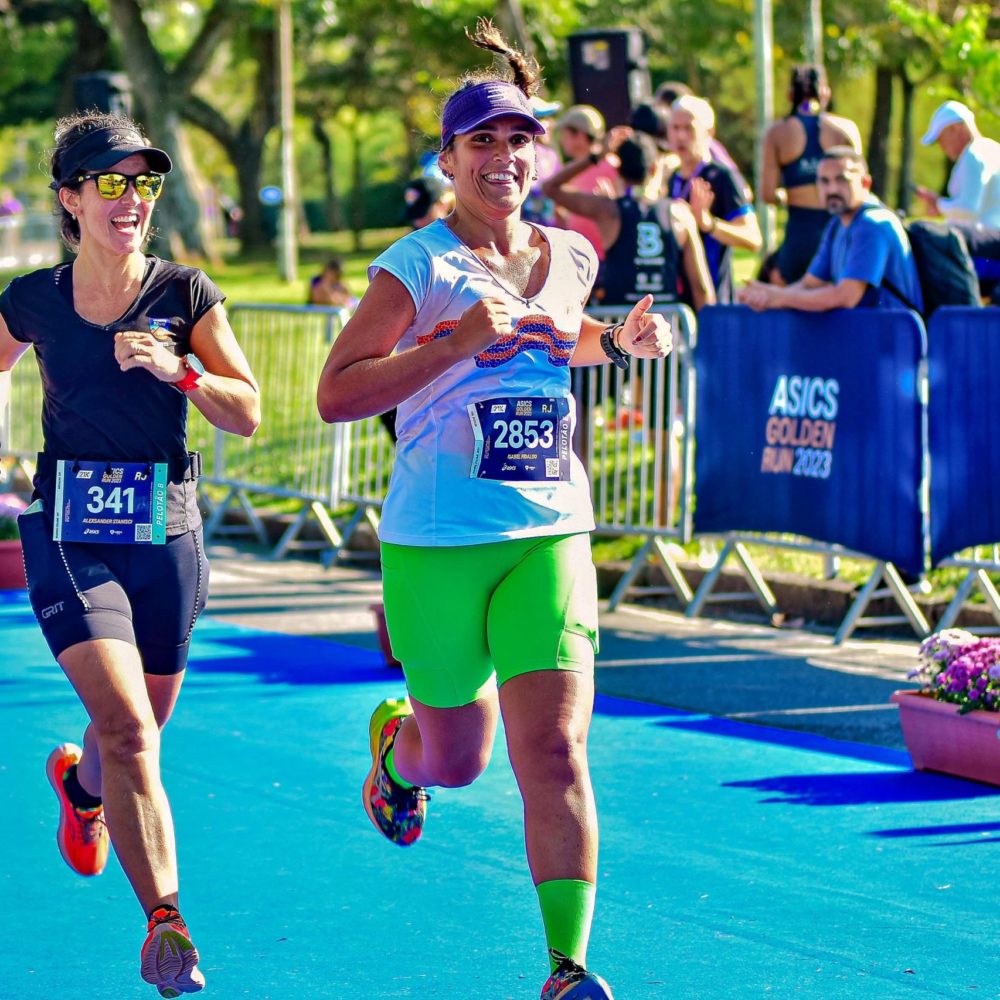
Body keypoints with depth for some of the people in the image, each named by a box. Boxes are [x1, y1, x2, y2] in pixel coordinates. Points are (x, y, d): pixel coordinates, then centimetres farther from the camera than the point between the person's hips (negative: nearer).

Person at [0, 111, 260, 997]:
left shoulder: (186, 294, 0)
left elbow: (248, 414, -3)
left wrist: (177, 369, -18)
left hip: (166, 532, 2)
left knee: (139, 733, 16)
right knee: (126, 725, -18)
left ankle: (77, 780, 53)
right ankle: (166, 919, -17)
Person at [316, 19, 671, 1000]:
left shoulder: (570, 257, 9)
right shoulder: (417, 265, -7)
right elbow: (335, 394, -13)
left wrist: (620, 338, 10)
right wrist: (458, 341, -22)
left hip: (549, 534, 3)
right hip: (435, 544, -3)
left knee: (553, 747, -12)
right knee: (457, 757, 13)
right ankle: (394, 737, 50)